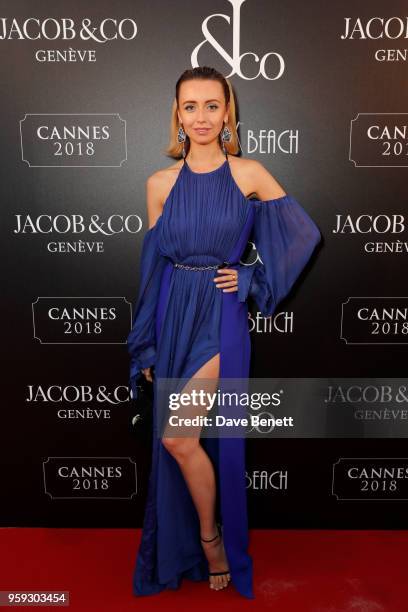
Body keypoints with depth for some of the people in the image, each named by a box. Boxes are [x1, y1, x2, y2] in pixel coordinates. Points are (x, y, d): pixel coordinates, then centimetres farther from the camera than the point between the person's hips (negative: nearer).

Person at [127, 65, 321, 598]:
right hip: (173, 318, 3)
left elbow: (305, 234, 4)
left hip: (221, 316, -3)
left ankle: (212, 537, 20)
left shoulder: (250, 174, -1)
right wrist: (147, 347, 8)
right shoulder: (160, 183, 5)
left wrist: (252, 278, -3)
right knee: (182, 439, 11)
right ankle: (190, 547, 33)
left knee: (178, 436, -10)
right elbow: (153, 267, 8)